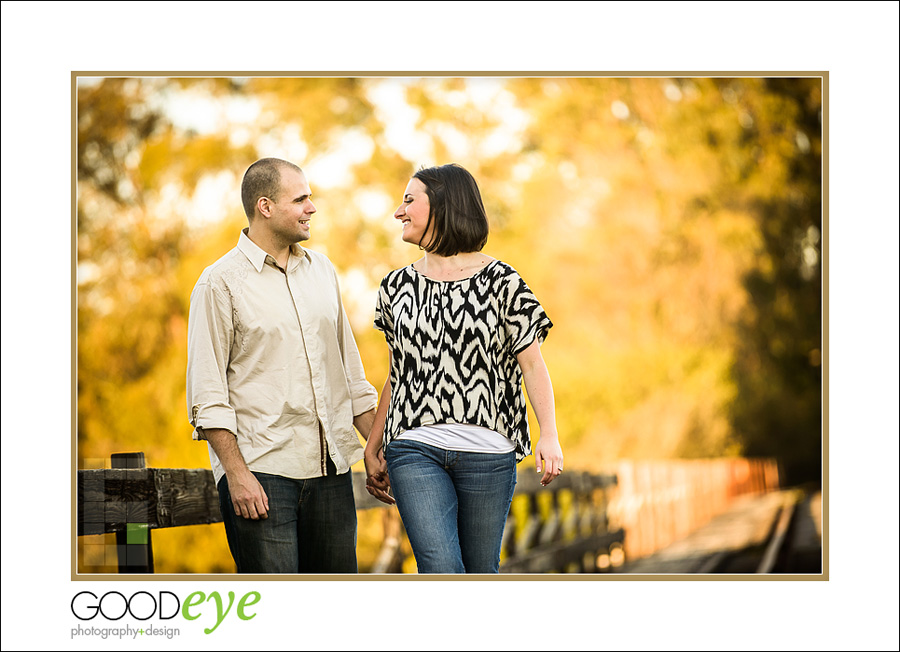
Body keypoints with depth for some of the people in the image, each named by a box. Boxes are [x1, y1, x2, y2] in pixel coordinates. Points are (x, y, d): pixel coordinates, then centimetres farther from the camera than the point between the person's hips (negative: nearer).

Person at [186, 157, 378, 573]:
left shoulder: (322, 271, 14)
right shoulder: (219, 284, -4)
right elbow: (207, 394, -8)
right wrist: (236, 474, -15)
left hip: (330, 467, 6)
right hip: (261, 469, -6)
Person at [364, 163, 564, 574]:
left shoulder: (500, 281, -1)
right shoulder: (397, 287, 10)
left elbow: (531, 363, -4)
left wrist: (549, 435, -17)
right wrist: (372, 449, 17)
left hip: (487, 452, -2)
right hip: (415, 450, 2)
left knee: (480, 573, 7)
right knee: (440, 570, -13)